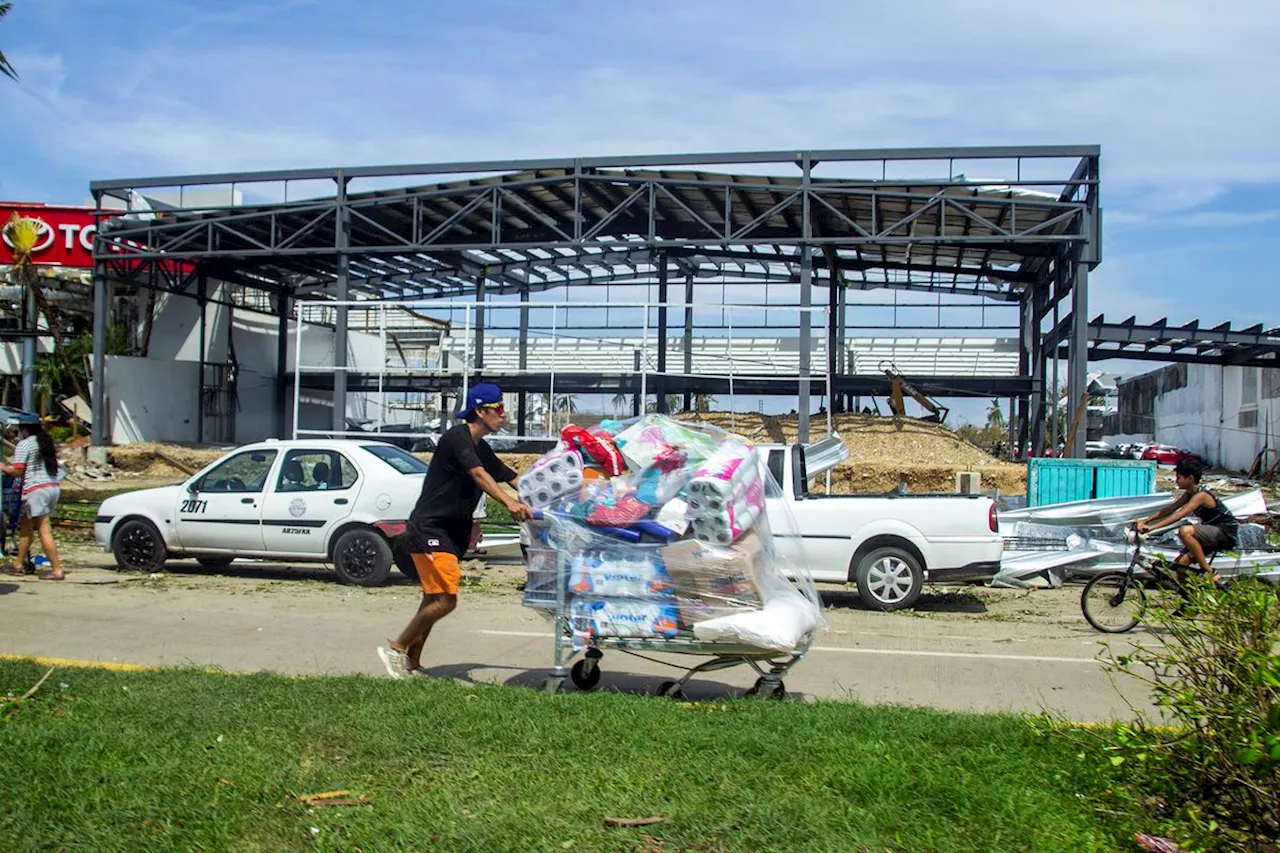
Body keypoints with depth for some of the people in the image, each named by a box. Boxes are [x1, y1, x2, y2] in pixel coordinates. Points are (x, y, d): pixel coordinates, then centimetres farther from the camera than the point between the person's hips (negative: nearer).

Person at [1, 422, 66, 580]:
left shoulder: (24, 444, -6)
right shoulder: (46, 442, 16)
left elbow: (17, 471, -11)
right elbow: (57, 465, 15)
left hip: (36, 489, -8)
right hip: (54, 487, 8)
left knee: (44, 530, -7)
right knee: (25, 526, 18)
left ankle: (57, 570, -10)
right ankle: (20, 565, 25)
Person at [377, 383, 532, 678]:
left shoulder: (481, 448, 16)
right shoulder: (457, 438, -14)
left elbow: (511, 478, 18)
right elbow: (479, 475, -31)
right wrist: (509, 502, -44)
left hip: (450, 532, 10)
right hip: (429, 529, -10)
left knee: (434, 600, 12)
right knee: (444, 600, -14)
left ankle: (411, 664, 19)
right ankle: (396, 648, -1)